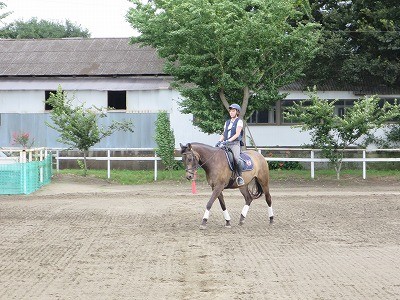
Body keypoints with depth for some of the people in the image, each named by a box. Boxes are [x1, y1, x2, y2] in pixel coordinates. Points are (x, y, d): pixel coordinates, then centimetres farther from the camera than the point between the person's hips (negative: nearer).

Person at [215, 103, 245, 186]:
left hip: (235, 143, -7)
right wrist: (219, 141, 0)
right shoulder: (227, 122, 23)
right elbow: (223, 134, 20)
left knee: (236, 158, -31)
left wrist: (228, 140, -21)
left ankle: (240, 177, -22)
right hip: (226, 144, 7)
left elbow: (237, 134, -8)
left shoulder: (239, 121, 4)